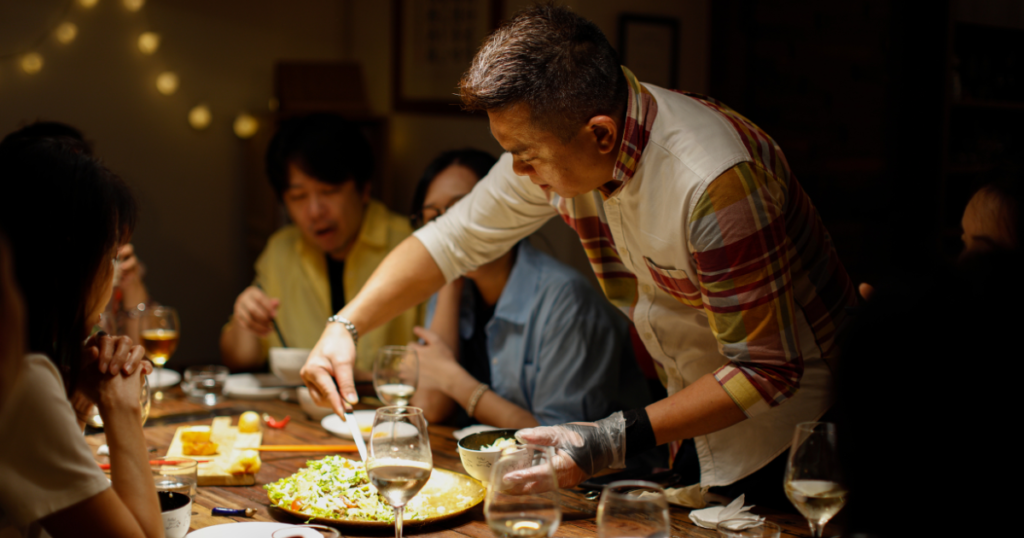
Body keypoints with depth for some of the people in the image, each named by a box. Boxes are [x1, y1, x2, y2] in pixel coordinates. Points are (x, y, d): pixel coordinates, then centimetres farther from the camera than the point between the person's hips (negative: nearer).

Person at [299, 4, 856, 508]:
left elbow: (767, 371, -29)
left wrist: (617, 440, -33)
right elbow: (454, 239, 1)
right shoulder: (553, 147, -12)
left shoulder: (712, 181, -35)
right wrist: (345, 326, -11)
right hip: (698, 415, 7)